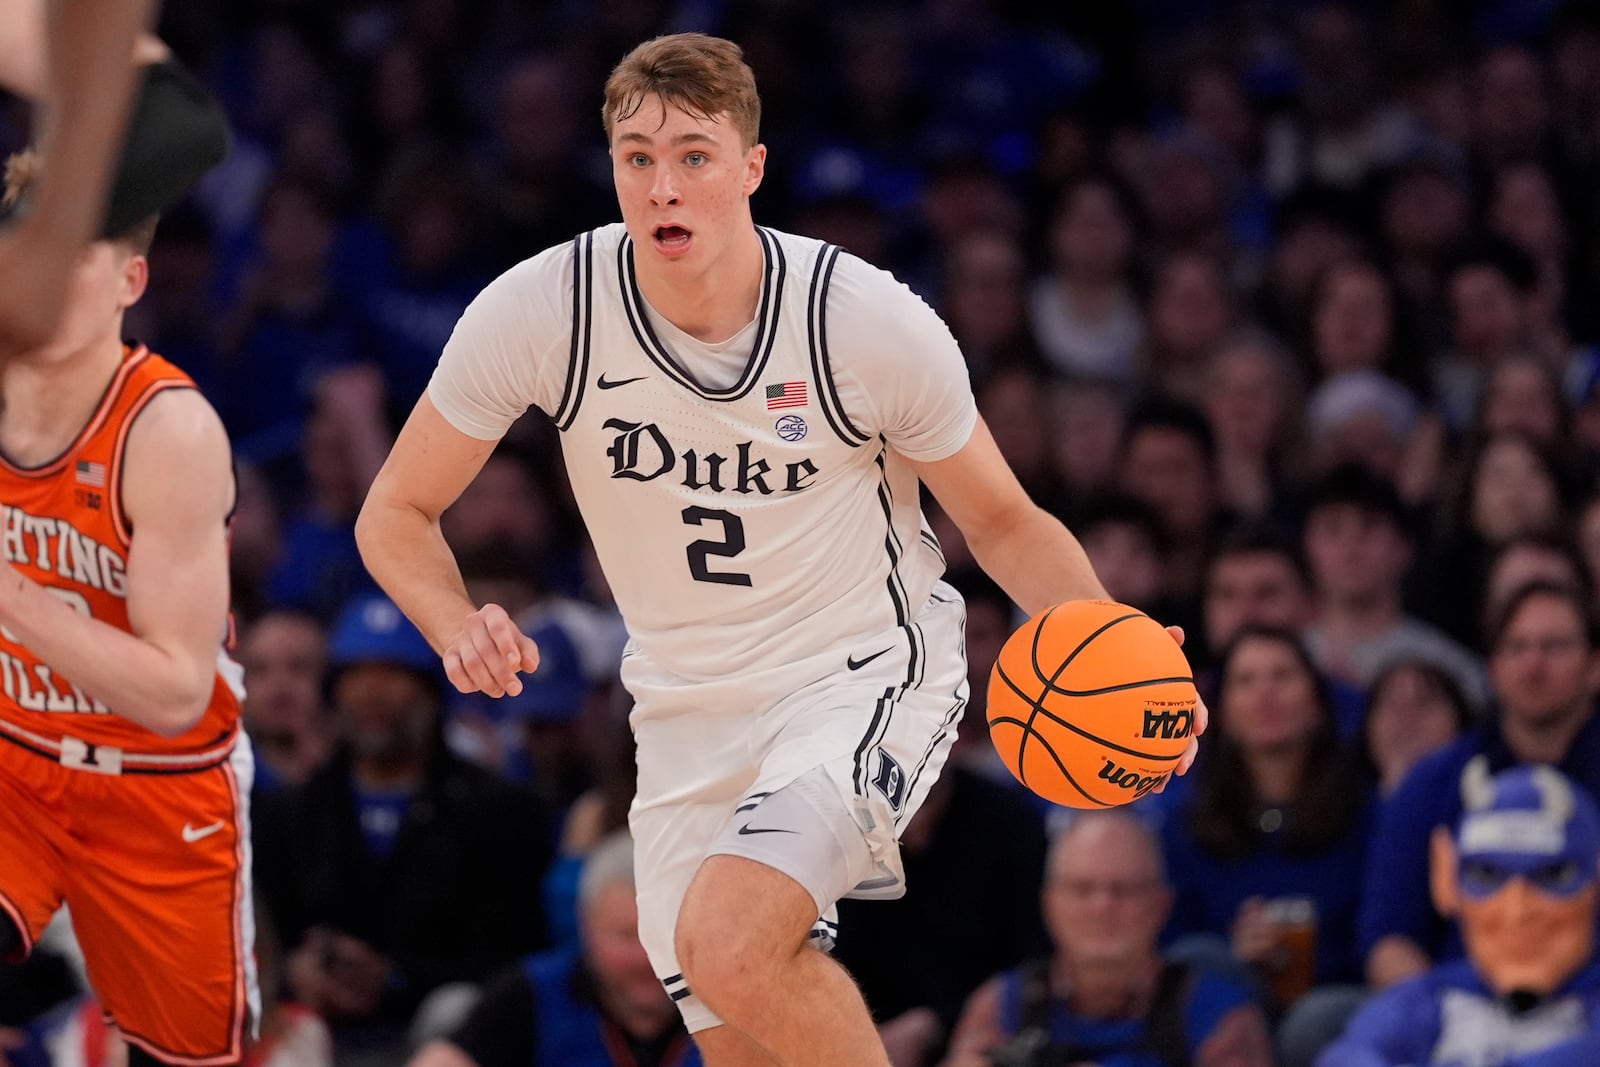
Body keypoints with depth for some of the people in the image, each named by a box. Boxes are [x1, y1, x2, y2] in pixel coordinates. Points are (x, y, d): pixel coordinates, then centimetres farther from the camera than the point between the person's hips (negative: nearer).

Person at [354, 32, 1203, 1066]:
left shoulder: (873, 323, -18)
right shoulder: (536, 312, -14)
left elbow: (1004, 523, -2)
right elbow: (397, 515, -3)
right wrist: (459, 626, -24)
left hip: (867, 676, -4)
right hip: (688, 706, 4)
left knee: (729, 940, -30)